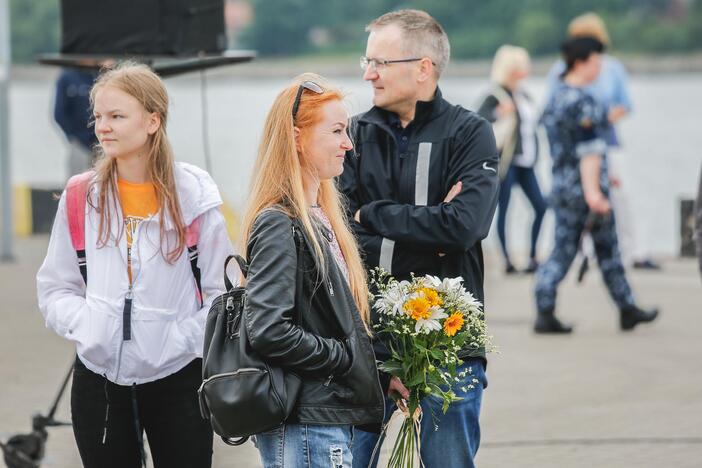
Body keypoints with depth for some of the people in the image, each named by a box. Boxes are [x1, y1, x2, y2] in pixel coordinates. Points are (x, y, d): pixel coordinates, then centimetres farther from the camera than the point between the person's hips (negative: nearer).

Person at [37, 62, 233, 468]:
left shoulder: (194, 195, -4)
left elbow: (221, 292, -3)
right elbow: (55, 289, 8)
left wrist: (184, 340, -15)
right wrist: (84, 326, -9)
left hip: (177, 378, -2)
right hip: (99, 378, 2)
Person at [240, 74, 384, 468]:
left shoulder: (323, 216, 15)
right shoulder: (280, 226, -15)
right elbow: (269, 332, -23)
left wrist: (377, 370, 8)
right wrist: (348, 358, -14)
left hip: (330, 418, 10)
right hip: (304, 426, -10)